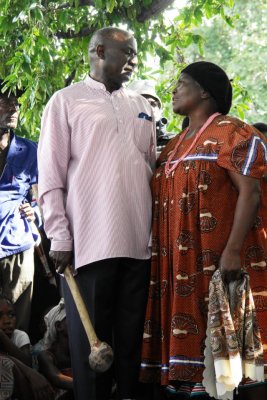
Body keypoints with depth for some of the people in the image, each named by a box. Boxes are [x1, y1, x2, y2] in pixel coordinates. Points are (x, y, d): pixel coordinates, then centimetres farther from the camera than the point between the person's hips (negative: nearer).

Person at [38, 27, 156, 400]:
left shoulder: (141, 106, 17)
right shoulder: (66, 101, 2)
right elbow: (50, 177, -2)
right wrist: (60, 238, -9)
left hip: (138, 242, 4)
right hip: (88, 242, -4)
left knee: (132, 338, 8)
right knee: (90, 342, 2)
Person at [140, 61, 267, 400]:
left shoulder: (231, 133, -4)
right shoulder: (174, 146, 20)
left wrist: (233, 251, -24)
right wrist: (162, 256, 13)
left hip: (220, 261, -7)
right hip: (184, 264, 8)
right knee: (191, 337, 6)